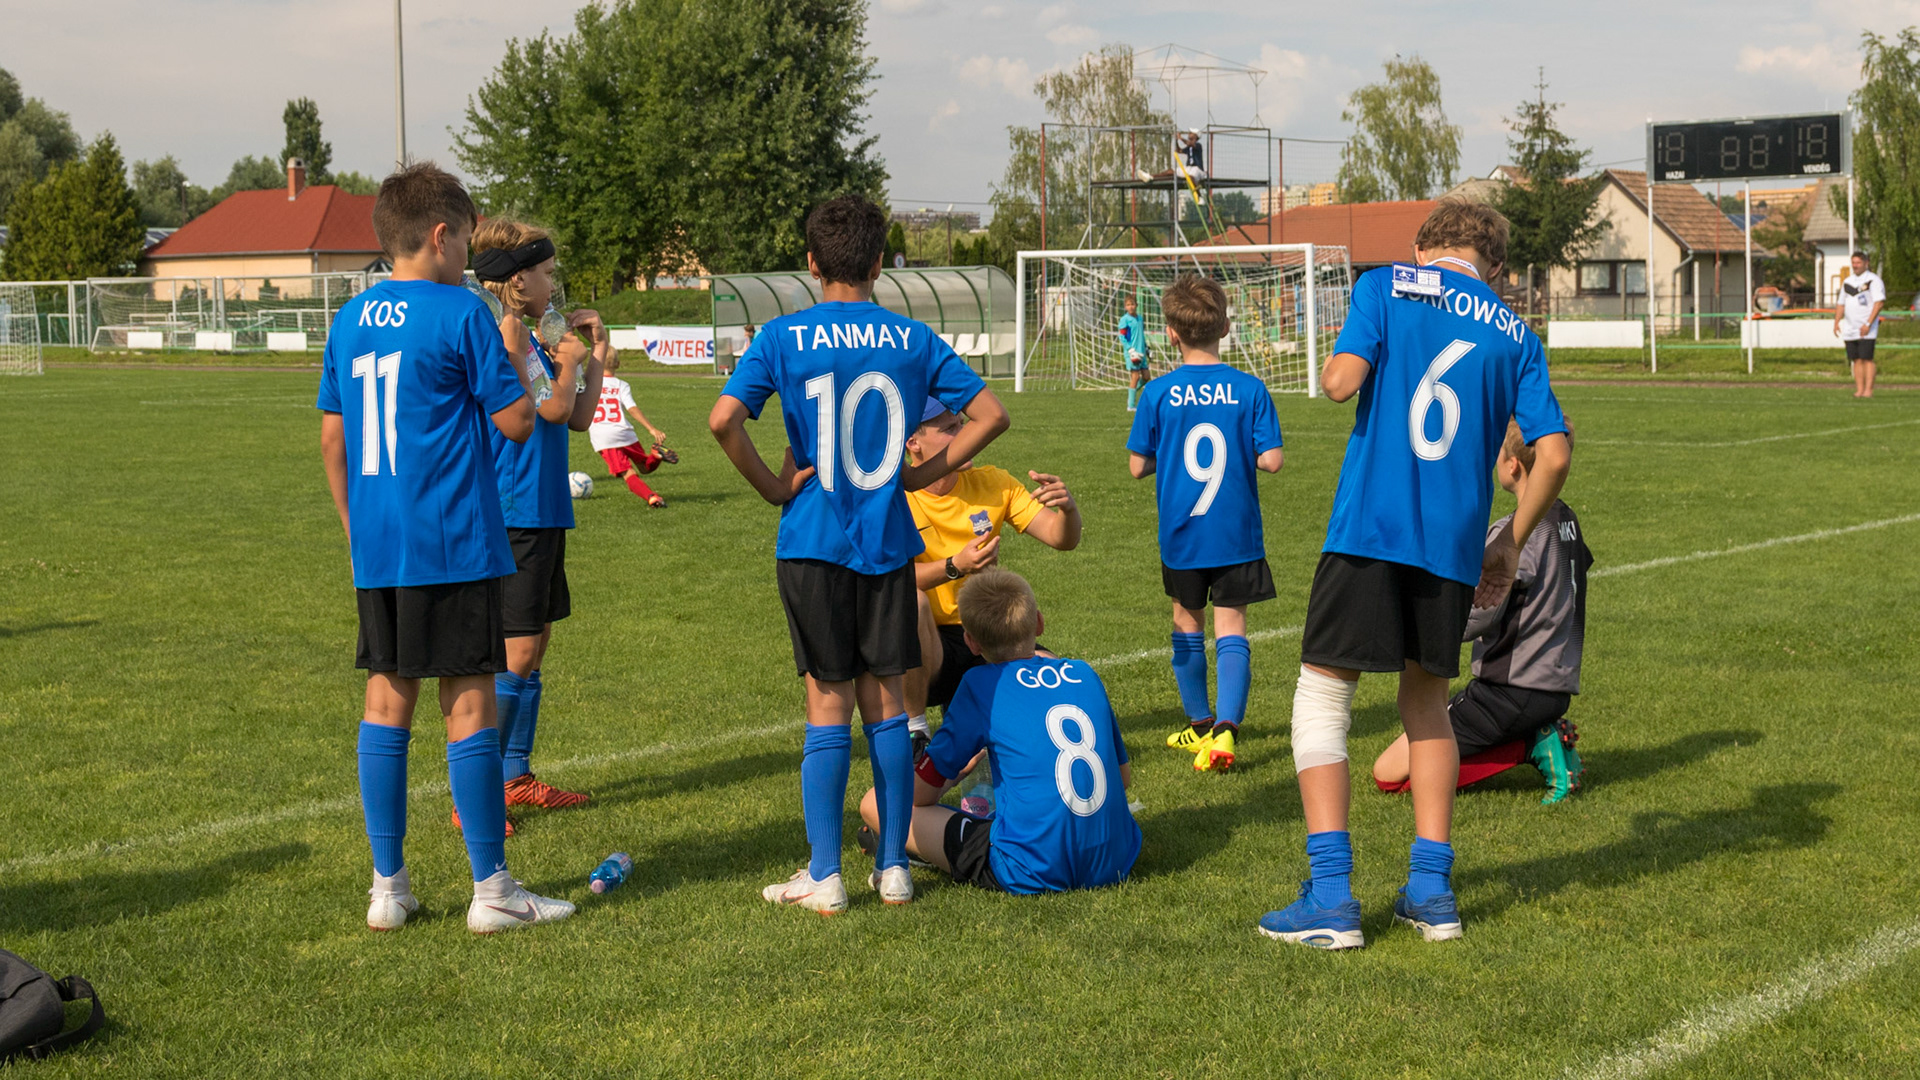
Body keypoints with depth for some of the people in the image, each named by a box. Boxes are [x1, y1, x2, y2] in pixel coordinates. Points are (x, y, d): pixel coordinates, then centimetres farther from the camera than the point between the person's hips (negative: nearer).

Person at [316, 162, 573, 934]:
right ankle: (491, 889, 5)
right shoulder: (461, 313, -9)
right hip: (454, 547, -6)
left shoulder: (350, 320, 10)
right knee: (469, 703, -1)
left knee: (386, 699, 10)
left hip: (376, 549, 6)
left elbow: (332, 437, 14)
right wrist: (512, 348, 9)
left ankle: (388, 886, 14)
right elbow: (517, 421, -7)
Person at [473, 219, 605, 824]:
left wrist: (596, 355, 16)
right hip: (513, 516, -10)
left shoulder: (532, 344, 15)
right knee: (516, 652, -10)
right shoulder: (503, 339, -14)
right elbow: (553, 409, -19)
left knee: (535, 645, 14)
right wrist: (569, 361, -2)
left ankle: (516, 777, 23)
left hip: (543, 513, 10)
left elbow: (578, 419, 19)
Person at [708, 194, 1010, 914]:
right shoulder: (912, 339, 3)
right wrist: (922, 473, 7)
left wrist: (774, 488, -5)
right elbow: (990, 414, 3)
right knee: (886, 704, 10)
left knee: (828, 707, 3)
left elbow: (723, 419, -17)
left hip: (814, 545, -2)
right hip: (888, 543, 2)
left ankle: (824, 877, 6)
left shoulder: (784, 337, -4)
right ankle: (893, 867, 14)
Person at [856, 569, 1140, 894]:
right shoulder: (1083, 673, 8)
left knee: (876, 804, 1)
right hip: (1114, 863, 6)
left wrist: (959, 769, 22)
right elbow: (1124, 777, 19)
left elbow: (919, 793, 0)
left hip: (1034, 874, -6)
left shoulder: (981, 685, -5)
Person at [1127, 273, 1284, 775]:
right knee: (1231, 626, 3)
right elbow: (1270, 460, -10)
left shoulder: (1158, 393, -7)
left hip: (1181, 533, 0)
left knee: (1187, 621, 18)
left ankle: (1200, 724, 28)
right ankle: (1225, 727, -14)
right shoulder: (1250, 389, -7)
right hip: (1237, 533, 0)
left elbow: (1138, 465, -4)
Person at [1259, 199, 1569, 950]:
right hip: (1455, 546, 4)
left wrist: (1331, 369, 14)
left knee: (1322, 692, 3)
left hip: (1370, 528, -4)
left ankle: (1331, 896, -6)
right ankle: (1431, 889, 17)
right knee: (1426, 702, 20)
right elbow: (1553, 452, 5)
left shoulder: (1387, 285, 4)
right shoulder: (1515, 335, 13)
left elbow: (1342, 380, -10)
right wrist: (1510, 542, 16)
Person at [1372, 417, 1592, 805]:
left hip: (1512, 689, -9)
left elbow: (1475, 619, -21)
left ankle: (1532, 745, -9)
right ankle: (1541, 736, 5)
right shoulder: (1568, 521, 8)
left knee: (1389, 772, -6)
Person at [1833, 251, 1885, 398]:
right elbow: (1841, 304, 22)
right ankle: (1859, 389, 5)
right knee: (1856, 360, 3)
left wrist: (1868, 324, -18)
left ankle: (1868, 389, -12)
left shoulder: (1873, 280, -3)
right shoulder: (1847, 281, 17)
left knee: (1867, 359, -11)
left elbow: (1879, 302, -11)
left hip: (1866, 329, -6)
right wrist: (1836, 322, 8)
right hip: (1850, 328, 6)